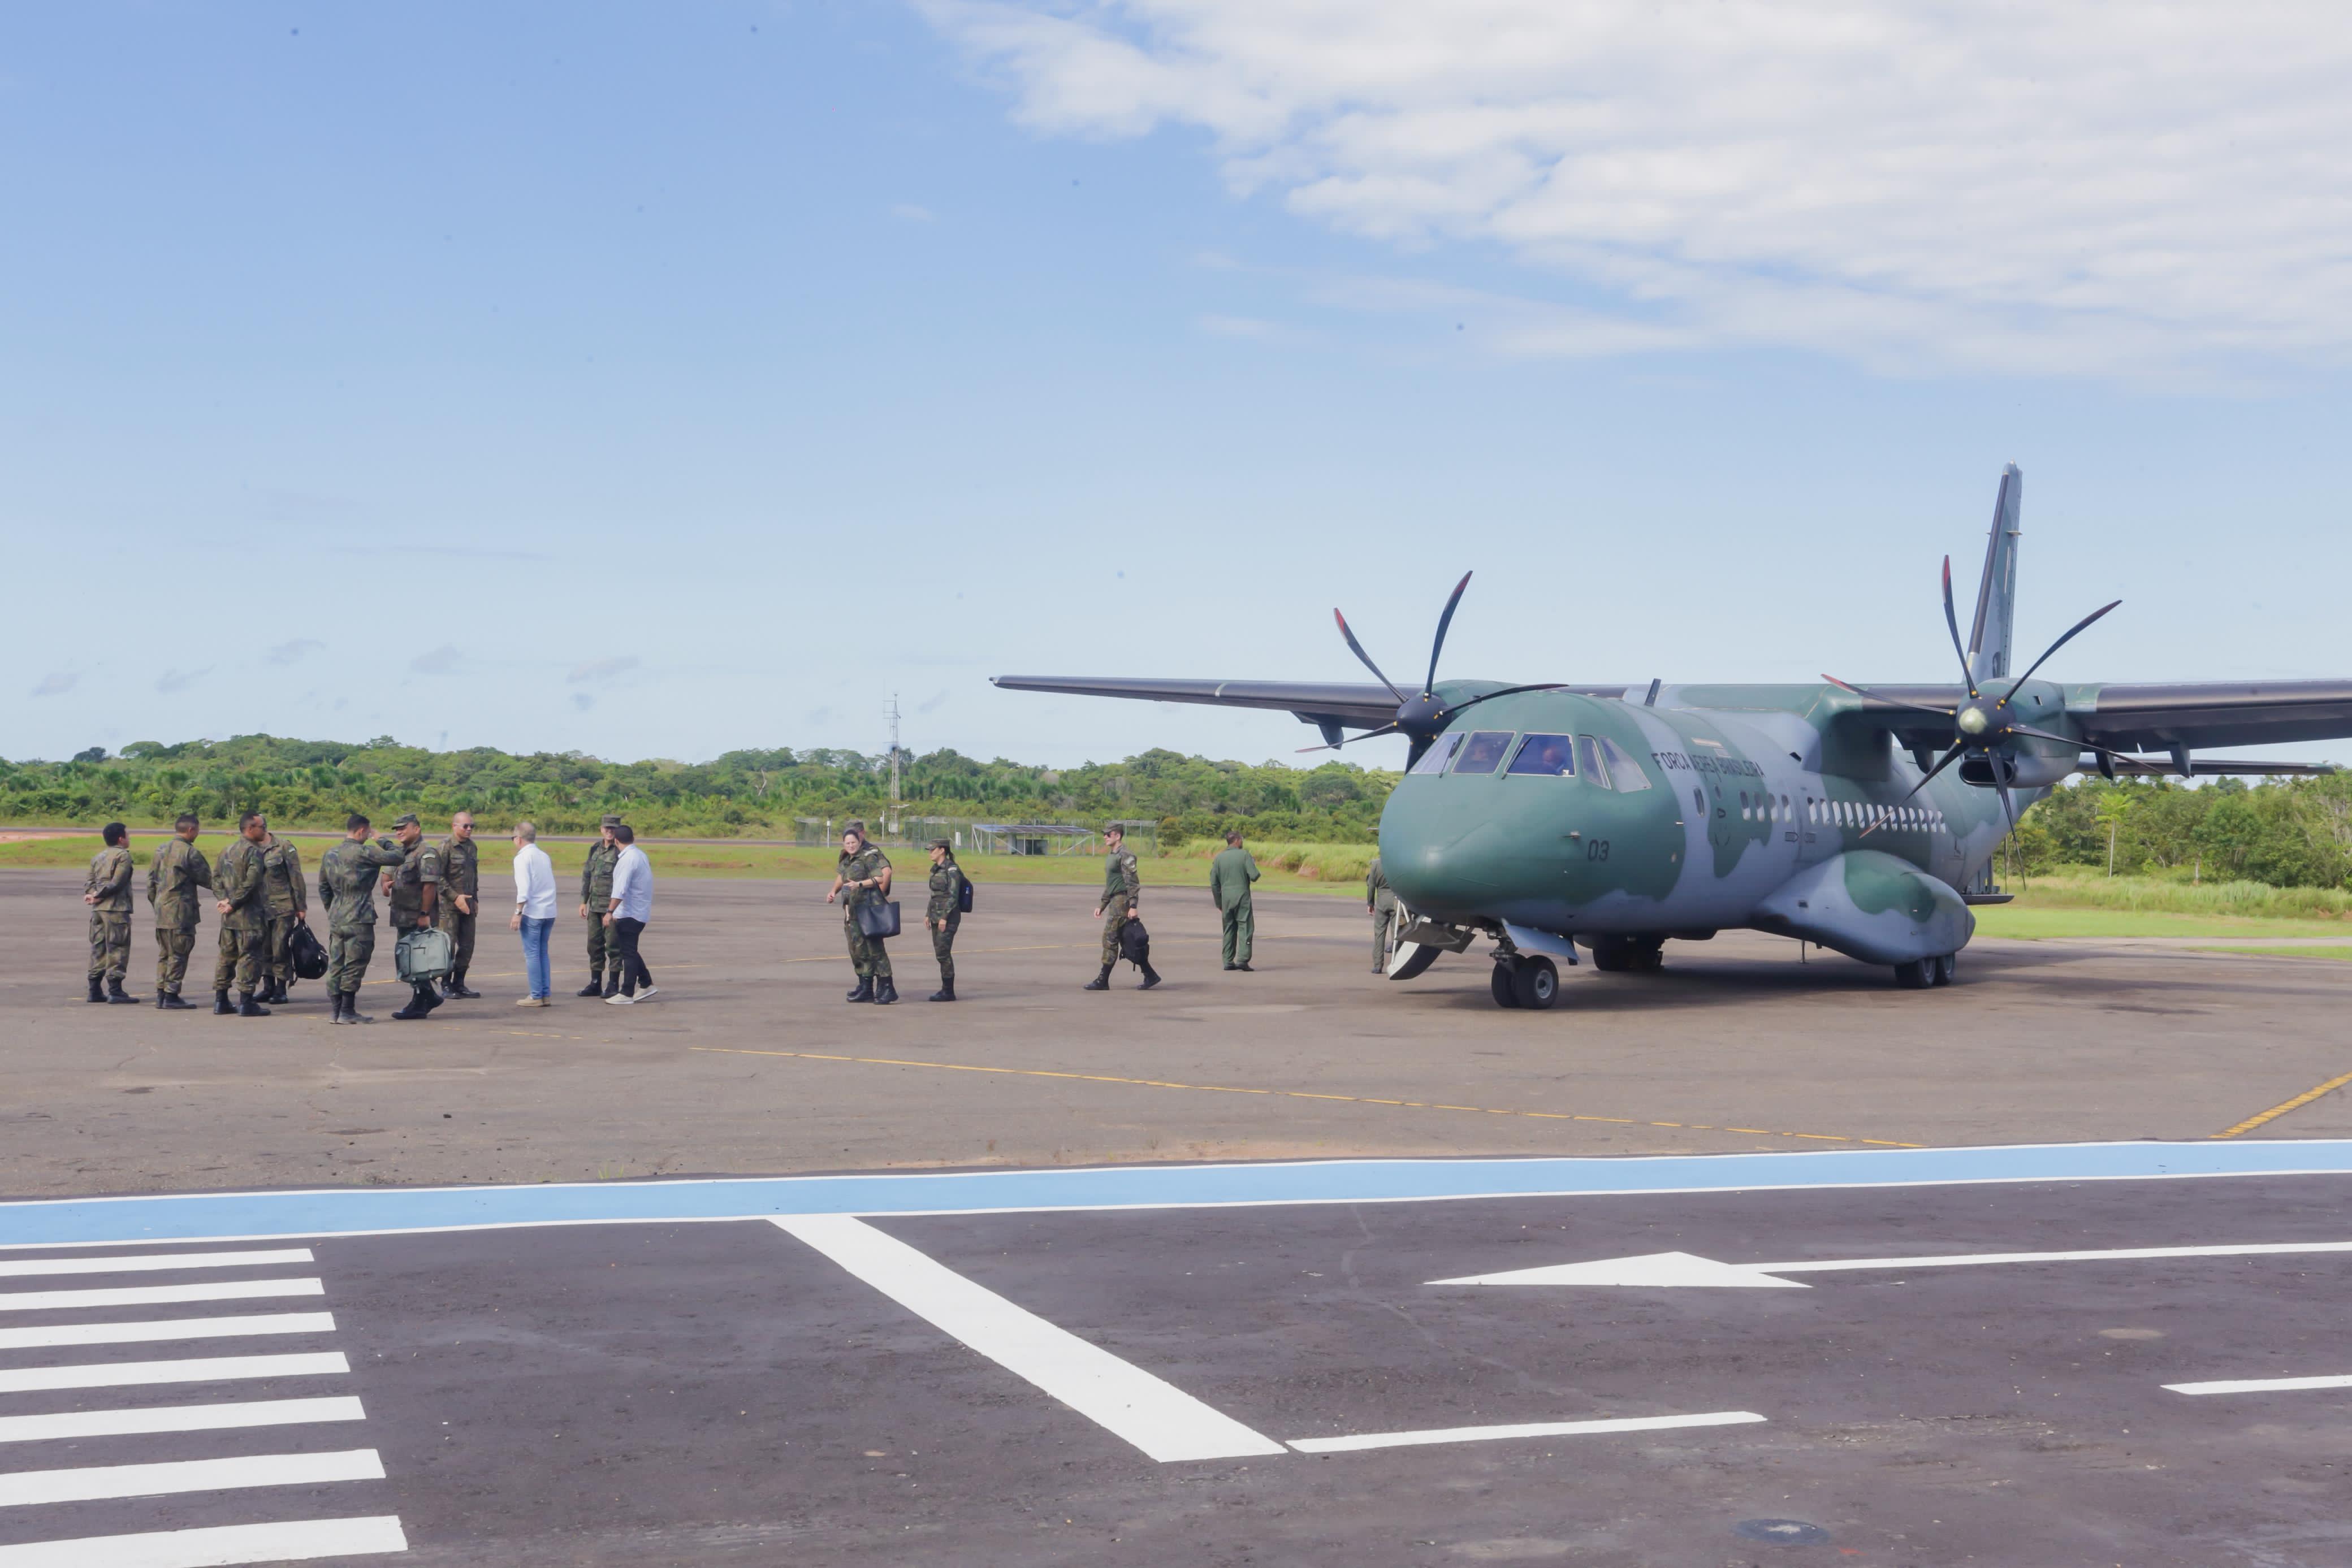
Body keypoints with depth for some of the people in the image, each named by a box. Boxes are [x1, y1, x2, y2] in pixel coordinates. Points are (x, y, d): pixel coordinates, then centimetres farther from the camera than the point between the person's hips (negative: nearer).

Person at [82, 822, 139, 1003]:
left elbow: (89, 880, 10)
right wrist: (97, 896, -9)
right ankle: (115, 991, -8)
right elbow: (117, 882, -15)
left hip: (98, 909, 8)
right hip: (116, 908, -8)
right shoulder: (123, 855, -7)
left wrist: (91, 894, -5)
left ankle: (95, 990, 12)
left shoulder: (98, 857, 18)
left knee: (98, 948, 11)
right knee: (117, 949, -5)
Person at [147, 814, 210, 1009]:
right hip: (181, 912, -8)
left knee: (164, 953, 14)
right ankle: (171, 995, -2)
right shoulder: (190, 852, -13)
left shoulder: (161, 850, 12)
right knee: (178, 954, -2)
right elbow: (207, 879, -8)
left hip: (161, 911, 8)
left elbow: (151, 881, 16)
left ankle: (161, 993, 15)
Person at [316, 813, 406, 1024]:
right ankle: (347, 1012, 0)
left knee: (336, 966, 10)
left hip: (335, 919, 7)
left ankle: (336, 1011, 12)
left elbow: (323, 887, 20)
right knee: (354, 967, -2)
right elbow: (398, 858, -12)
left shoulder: (329, 855, 12)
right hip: (359, 920, -7)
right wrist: (386, 843, 5)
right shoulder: (364, 853, -13)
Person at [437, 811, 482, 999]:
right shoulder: (446, 846, -10)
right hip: (449, 905, -7)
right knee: (449, 945, -6)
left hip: (467, 905, 7)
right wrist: (455, 897, -17)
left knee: (467, 946, 7)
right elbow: (438, 877, -14)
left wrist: (475, 899, 16)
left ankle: (459, 984, 15)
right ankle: (446, 986, 1)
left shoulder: (472, 847, 14)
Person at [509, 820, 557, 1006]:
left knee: (532, 953, -3)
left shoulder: (523, 858, -7)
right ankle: (545, 994, 8)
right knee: (543, 952, 11)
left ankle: (536, 996, -4)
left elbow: (524, 888, -16)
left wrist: (518, 912, -13)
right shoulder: (544, 856, 15)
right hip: (549, 911, 7)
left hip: (532, 912, -7)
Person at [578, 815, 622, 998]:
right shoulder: (595, 849, 12)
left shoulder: (622, 852, -9)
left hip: (613, 906, -7)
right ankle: (595, 984, 17)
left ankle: (614, 985, 5)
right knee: (594, 944, 9)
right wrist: (584, 901, 12)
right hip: (595, 905, 7)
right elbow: (586, 875, 18)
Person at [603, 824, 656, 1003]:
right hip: (640, 912, 9)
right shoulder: (641, 855, 12)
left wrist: (610, 912, -25)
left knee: (628, 952, -5)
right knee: (630, 951, 18)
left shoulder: (628, 859, -18)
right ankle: (647, 985, 20)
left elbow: (620, 890, -24)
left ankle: (627, 994, -2)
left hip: (629, 913, -9)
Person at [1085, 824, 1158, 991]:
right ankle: (1150, 975, 14)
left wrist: (1133, 906, -24)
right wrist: (1102, 905, 23)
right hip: (1114, 902, 10)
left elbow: (1133, 882, -18)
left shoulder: (1125, 856, -12)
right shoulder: (1110, 856, 19)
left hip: (1122, 901, -10)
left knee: (1110, 939, -8)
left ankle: (1103, 981, -6)